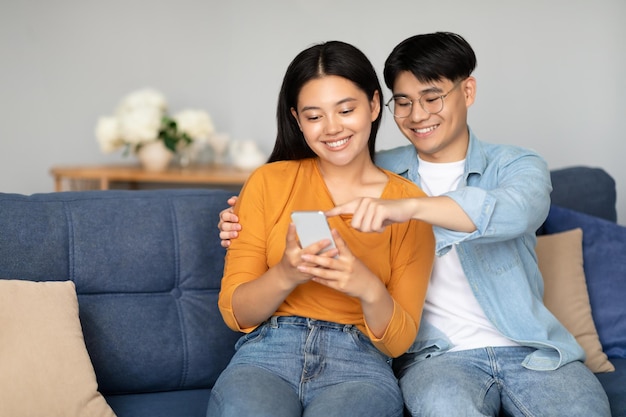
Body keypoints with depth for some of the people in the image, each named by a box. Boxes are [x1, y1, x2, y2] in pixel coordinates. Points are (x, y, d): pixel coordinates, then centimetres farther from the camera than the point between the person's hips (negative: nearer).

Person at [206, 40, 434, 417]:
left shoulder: (409, 202, 6)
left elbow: (398, 341, 3)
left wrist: (369, 290, -18)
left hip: (359, 365, 0)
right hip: (266, 356, 0)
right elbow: (234, 312, 4)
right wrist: (285, 275, -16)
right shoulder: (269, 182, 6)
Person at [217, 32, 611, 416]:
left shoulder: (518, 166, 4)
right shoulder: (379, 173, 10)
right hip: (438, 354, 0)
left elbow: (515, 211, -20)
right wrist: (249, 229, -9)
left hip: (531, 348, 1)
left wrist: (409, 206, -37)